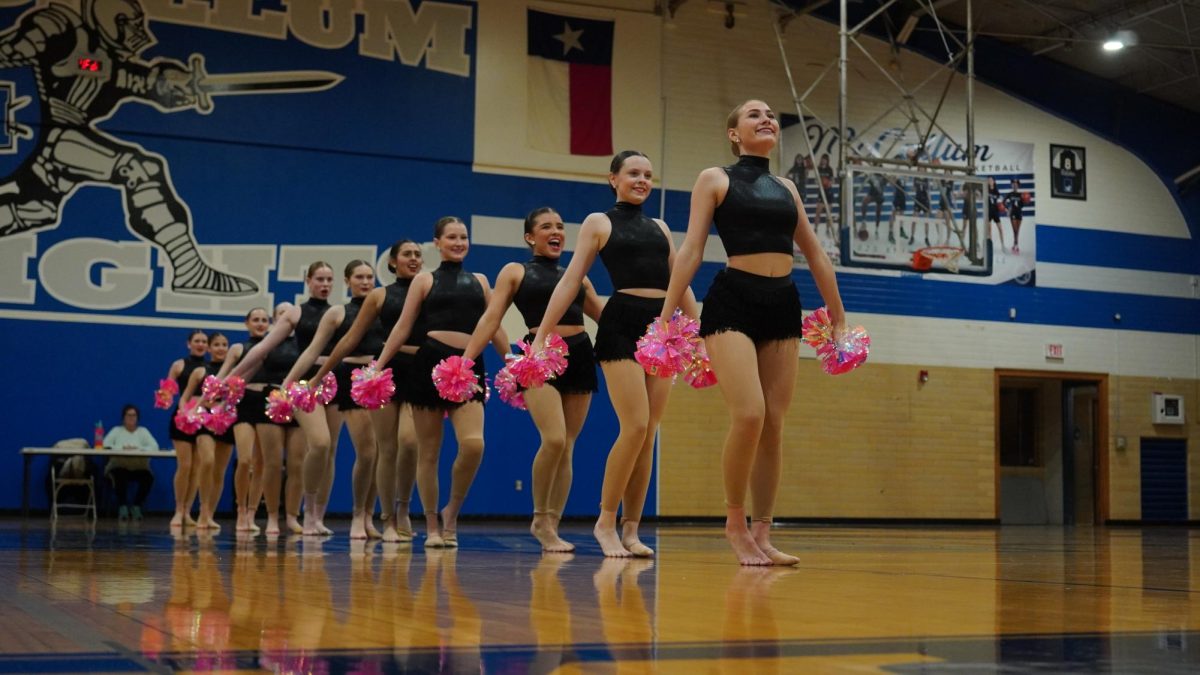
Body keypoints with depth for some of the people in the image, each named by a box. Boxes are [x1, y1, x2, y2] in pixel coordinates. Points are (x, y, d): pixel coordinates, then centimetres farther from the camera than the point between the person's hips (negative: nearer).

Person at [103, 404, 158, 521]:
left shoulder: (143, 431, 15)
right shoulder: (116, 431, 15)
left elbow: (154, 447, -2)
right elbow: (105, 445, -2)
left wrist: (138, 449, -18)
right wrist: (122, 448, -18)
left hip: (139, 468, 1)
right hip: (119, 467, -1)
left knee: (148, 477, -31)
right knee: (120, 475, -37)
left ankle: (136, 506, -11)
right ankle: (123, 506, -20)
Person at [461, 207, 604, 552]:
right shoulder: (515, 272, 10)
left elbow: (605, 317, 26)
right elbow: (491, 319, 1)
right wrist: (465, 361, -10)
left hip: (579, 356, 5)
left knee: (566, 447, 2)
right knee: (554, 439, -21)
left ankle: (551, 526, 11)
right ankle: (540, 519, -2)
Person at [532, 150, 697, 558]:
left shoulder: (659, 228, 19)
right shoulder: (599, 222, 7)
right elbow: (570, 282, 2)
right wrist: (540, 337, -4)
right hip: (621, 324, -5)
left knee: (649, 433, 1)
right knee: (635, 426, -16)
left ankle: (630, 529, 7)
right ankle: (606, 522, -4)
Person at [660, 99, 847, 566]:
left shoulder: (786, 189, 18)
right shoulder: (715, 179, 6)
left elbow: (816, 256, 22)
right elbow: (691, 251, -1)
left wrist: (839, 318, 20)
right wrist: (666, 317, -8)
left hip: (783, 306, 5)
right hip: (732, 302, -5)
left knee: (774, 424, 1)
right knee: (749, 415, -19)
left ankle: (762, 533, 7)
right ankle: (735, 523, -1)